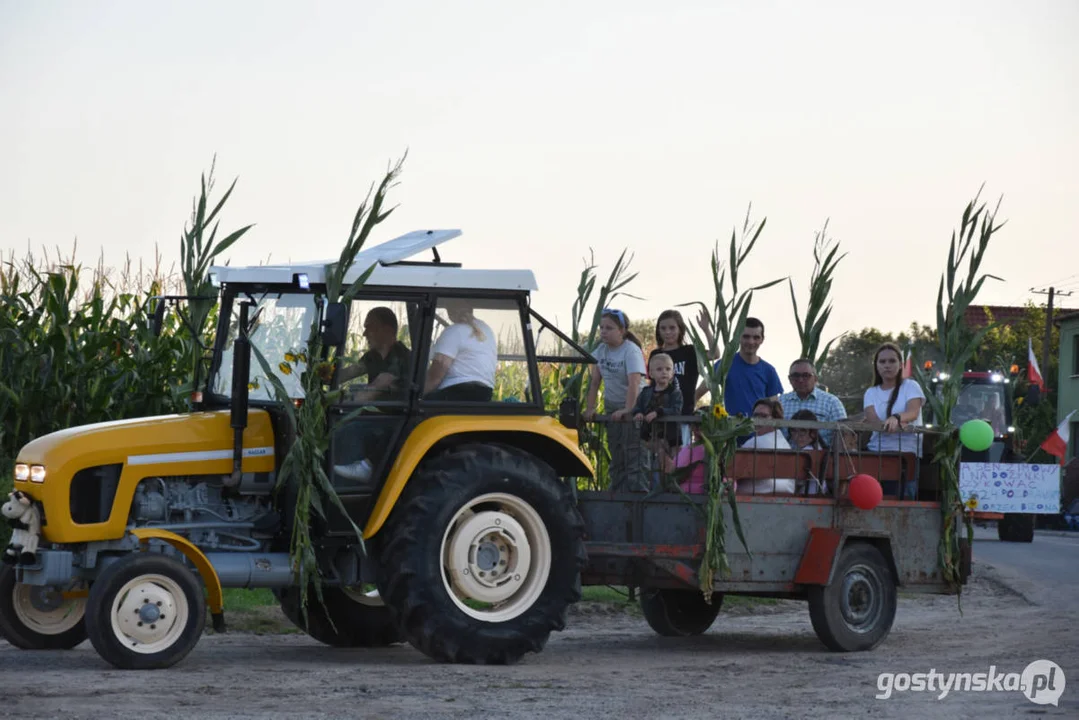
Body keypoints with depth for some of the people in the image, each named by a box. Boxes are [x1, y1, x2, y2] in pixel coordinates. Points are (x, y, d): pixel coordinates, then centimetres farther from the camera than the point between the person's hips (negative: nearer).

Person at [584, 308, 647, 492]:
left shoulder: (631, 351, -19)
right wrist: (590, 408, -6)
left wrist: (628, 410, -39)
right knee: (616, 455, 9)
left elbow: (634, 383, -30)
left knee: (632, 452, -13)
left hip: (633, 407, -7)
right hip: (612, 406, 7)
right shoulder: (601, 350, 1)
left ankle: (637, 491, -13)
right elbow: (594, 381, 2)